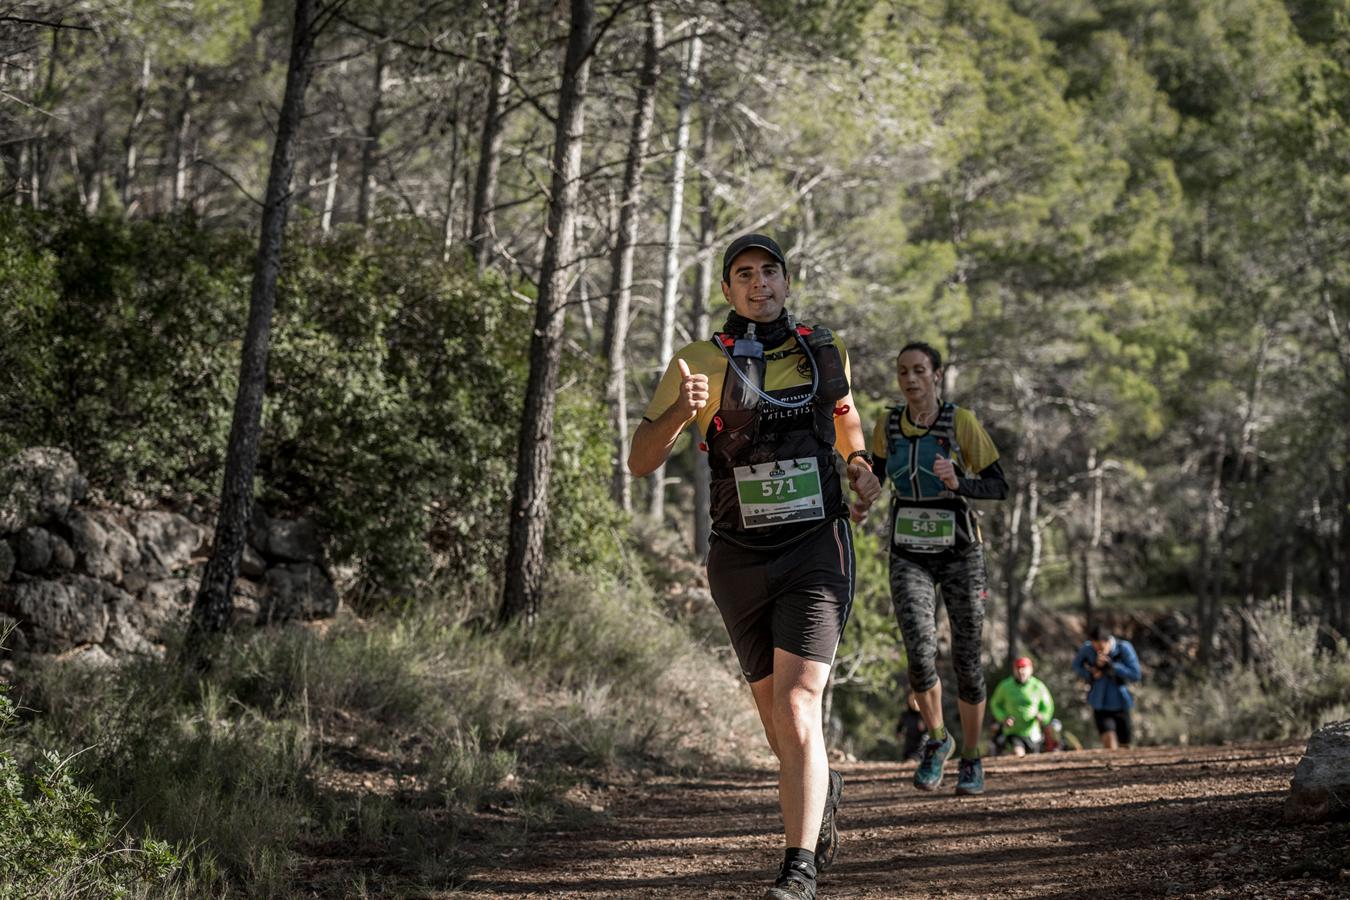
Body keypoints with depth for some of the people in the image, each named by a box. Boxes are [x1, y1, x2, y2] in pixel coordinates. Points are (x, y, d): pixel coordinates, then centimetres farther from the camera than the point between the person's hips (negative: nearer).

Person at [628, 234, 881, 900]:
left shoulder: (825, 351, 6)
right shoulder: (701, 364, -3)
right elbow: (640, 463, -4)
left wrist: (860, 468, 8)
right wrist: (679, 411, -23)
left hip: (816, 550, -1)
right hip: (739, 562, 1)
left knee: (796, 709, -17)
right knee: (778, 721, 11)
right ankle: (822, 791, 44)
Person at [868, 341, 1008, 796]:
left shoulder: (961, 422, -8)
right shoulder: (888, 424, 2)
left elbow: (998, 486, -7)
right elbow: (876, 469, 22)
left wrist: (959, 483, -25)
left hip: (959, 553, -1)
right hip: (909, 557, 1)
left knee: (966, 660, 2)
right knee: (920, 653, -18)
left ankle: (971, 758, 22)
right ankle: (936, 739, 7)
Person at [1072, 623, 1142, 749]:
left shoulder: (1124, 648, -14)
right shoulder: (1087, 648, -9)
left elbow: (1135, 675, -16)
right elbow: (1077, 665, 11)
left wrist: (1110, 665, -24)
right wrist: (1090, 675, -10)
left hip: (1120, 704, 1)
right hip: (1100, 705, -1)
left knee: (1124, 748, 11)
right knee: (1110, 745, -20)